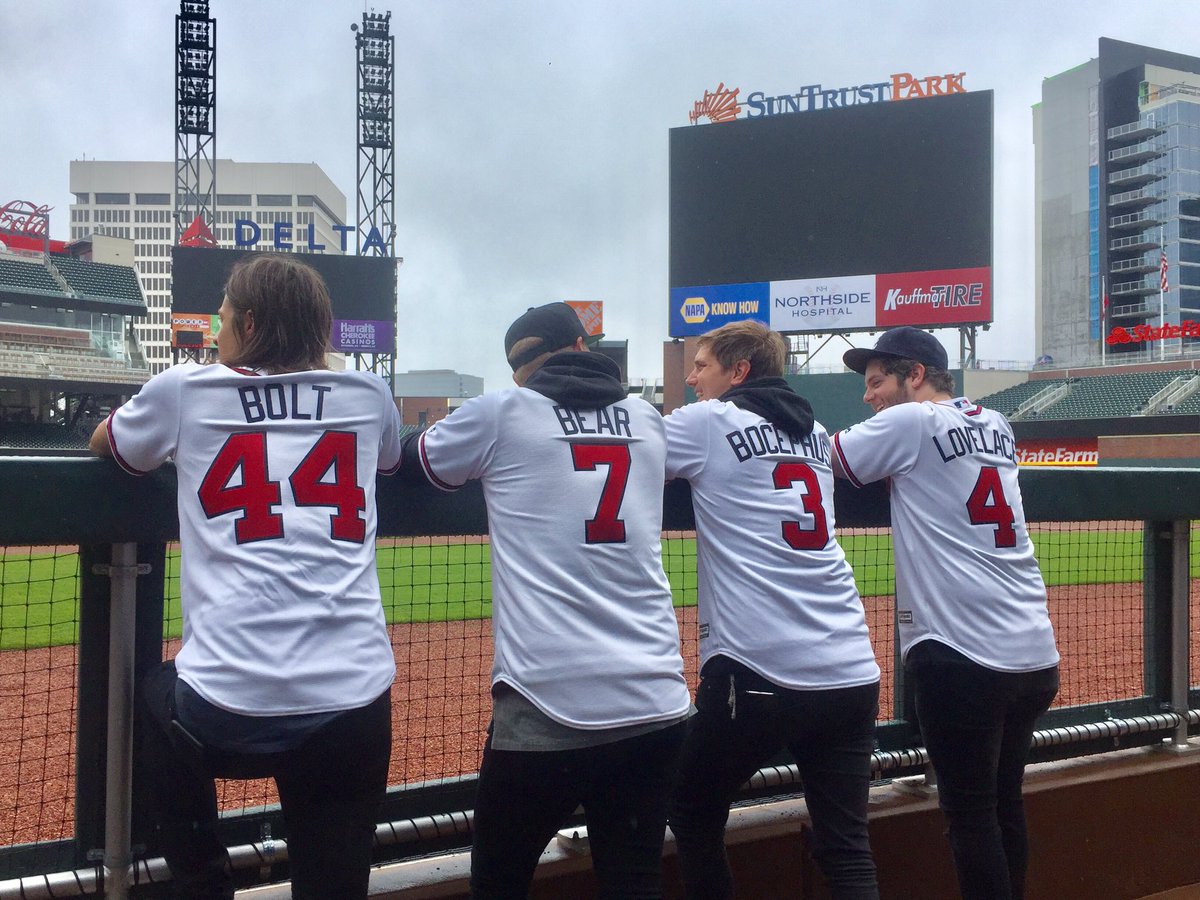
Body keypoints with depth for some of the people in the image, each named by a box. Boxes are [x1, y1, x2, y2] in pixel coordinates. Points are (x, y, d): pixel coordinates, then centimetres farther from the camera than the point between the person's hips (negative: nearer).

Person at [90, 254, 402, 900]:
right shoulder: (368, 397, 11)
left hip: (227, 713, -1)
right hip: (356, 706, 1)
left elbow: (103, 442, 28)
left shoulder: (186, 390, 7)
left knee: (158, 698, 32)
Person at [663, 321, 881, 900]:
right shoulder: (814, 432, 18)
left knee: (693, 818, 15)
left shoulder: (708, 421, 0)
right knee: (847, 849, 8)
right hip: (851, 673, 6)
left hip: (758, 672, -6)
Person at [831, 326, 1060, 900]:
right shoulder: (994, 425, 15)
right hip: (1036, 653, 8)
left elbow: (821, 459, 1)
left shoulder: (910, 421, -5)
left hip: (961, 654, -8)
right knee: (1006, 804, 18)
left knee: (970, 813, -1)